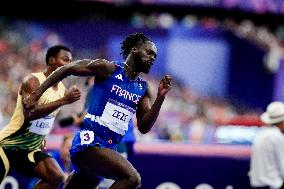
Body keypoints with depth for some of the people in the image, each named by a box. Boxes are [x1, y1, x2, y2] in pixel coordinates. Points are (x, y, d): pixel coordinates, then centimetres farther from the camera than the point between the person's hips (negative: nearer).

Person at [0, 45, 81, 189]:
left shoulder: (62, 89, 6)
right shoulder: (33, 81, -18)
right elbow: (30, 114, -33)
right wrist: (64, 101, -36)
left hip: (31, 149, 8)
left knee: (56, 177, -10)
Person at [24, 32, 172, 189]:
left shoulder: (143, 89, 13)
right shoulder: (109, 70, -5)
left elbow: (144, 127, 8)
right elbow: (66, 69, 1)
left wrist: (160, 98, -3)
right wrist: (35, 95, -2)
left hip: (108, 148, 8)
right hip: (89, 142, -8)